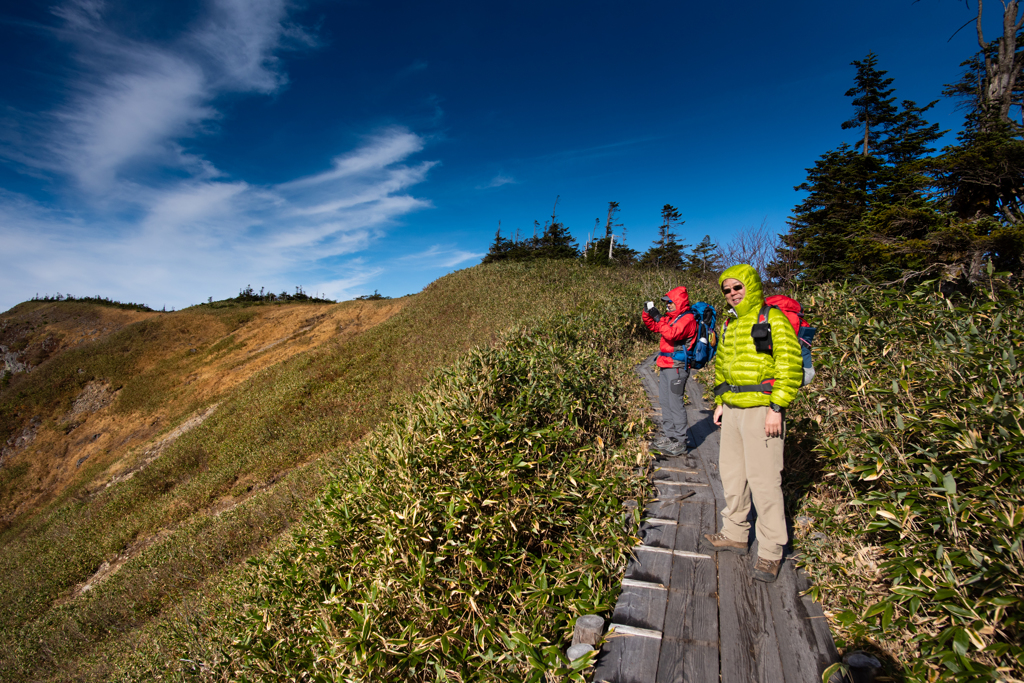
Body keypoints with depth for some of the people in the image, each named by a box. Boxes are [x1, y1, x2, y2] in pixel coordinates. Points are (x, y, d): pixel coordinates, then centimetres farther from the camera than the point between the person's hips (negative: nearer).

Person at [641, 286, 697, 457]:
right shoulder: (671, 318, 16)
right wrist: (647, 313, 8)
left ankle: (680, 442, -2)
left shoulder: (688, 319, -12)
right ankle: (669, 436, 24)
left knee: (675, 403, -8)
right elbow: (653, 326, 24)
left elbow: (672, 334, -27)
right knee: (665, 401, 14)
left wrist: (658, 318, -23)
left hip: (677, 367, -9)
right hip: (665, 366, 10)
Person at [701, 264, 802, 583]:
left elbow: (790, 365, -13)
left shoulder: (773, 319, -7)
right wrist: (720, 402, 19)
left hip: (761, 410, -8)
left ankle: (771, 551, 11)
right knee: (732, 473, 15)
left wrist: (777, 408, -17)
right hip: (733, 411, 8)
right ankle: (735, 533, 31)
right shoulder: (731, 326, 17)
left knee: (764, 480, -3)